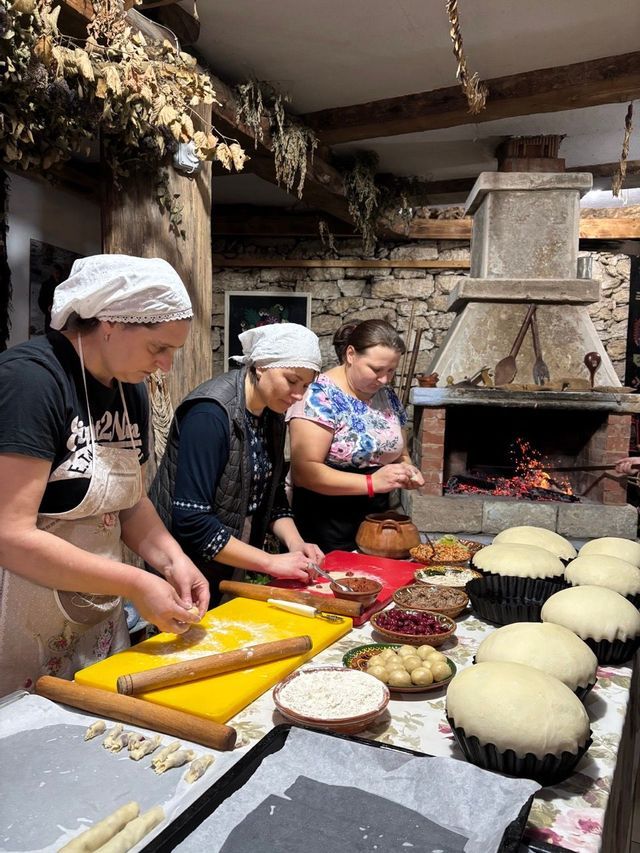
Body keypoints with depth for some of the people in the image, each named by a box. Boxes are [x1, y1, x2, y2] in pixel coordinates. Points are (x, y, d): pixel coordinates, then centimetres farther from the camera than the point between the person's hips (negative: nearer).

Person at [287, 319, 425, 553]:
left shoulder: (388, 396, 5)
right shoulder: (320, 396, -15)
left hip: (376, 521, 6)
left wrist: (407, 471, -5)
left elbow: (400, 455, 17)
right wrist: (371, 482, -27)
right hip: (325, 528, -6)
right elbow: (304, 471, -22)